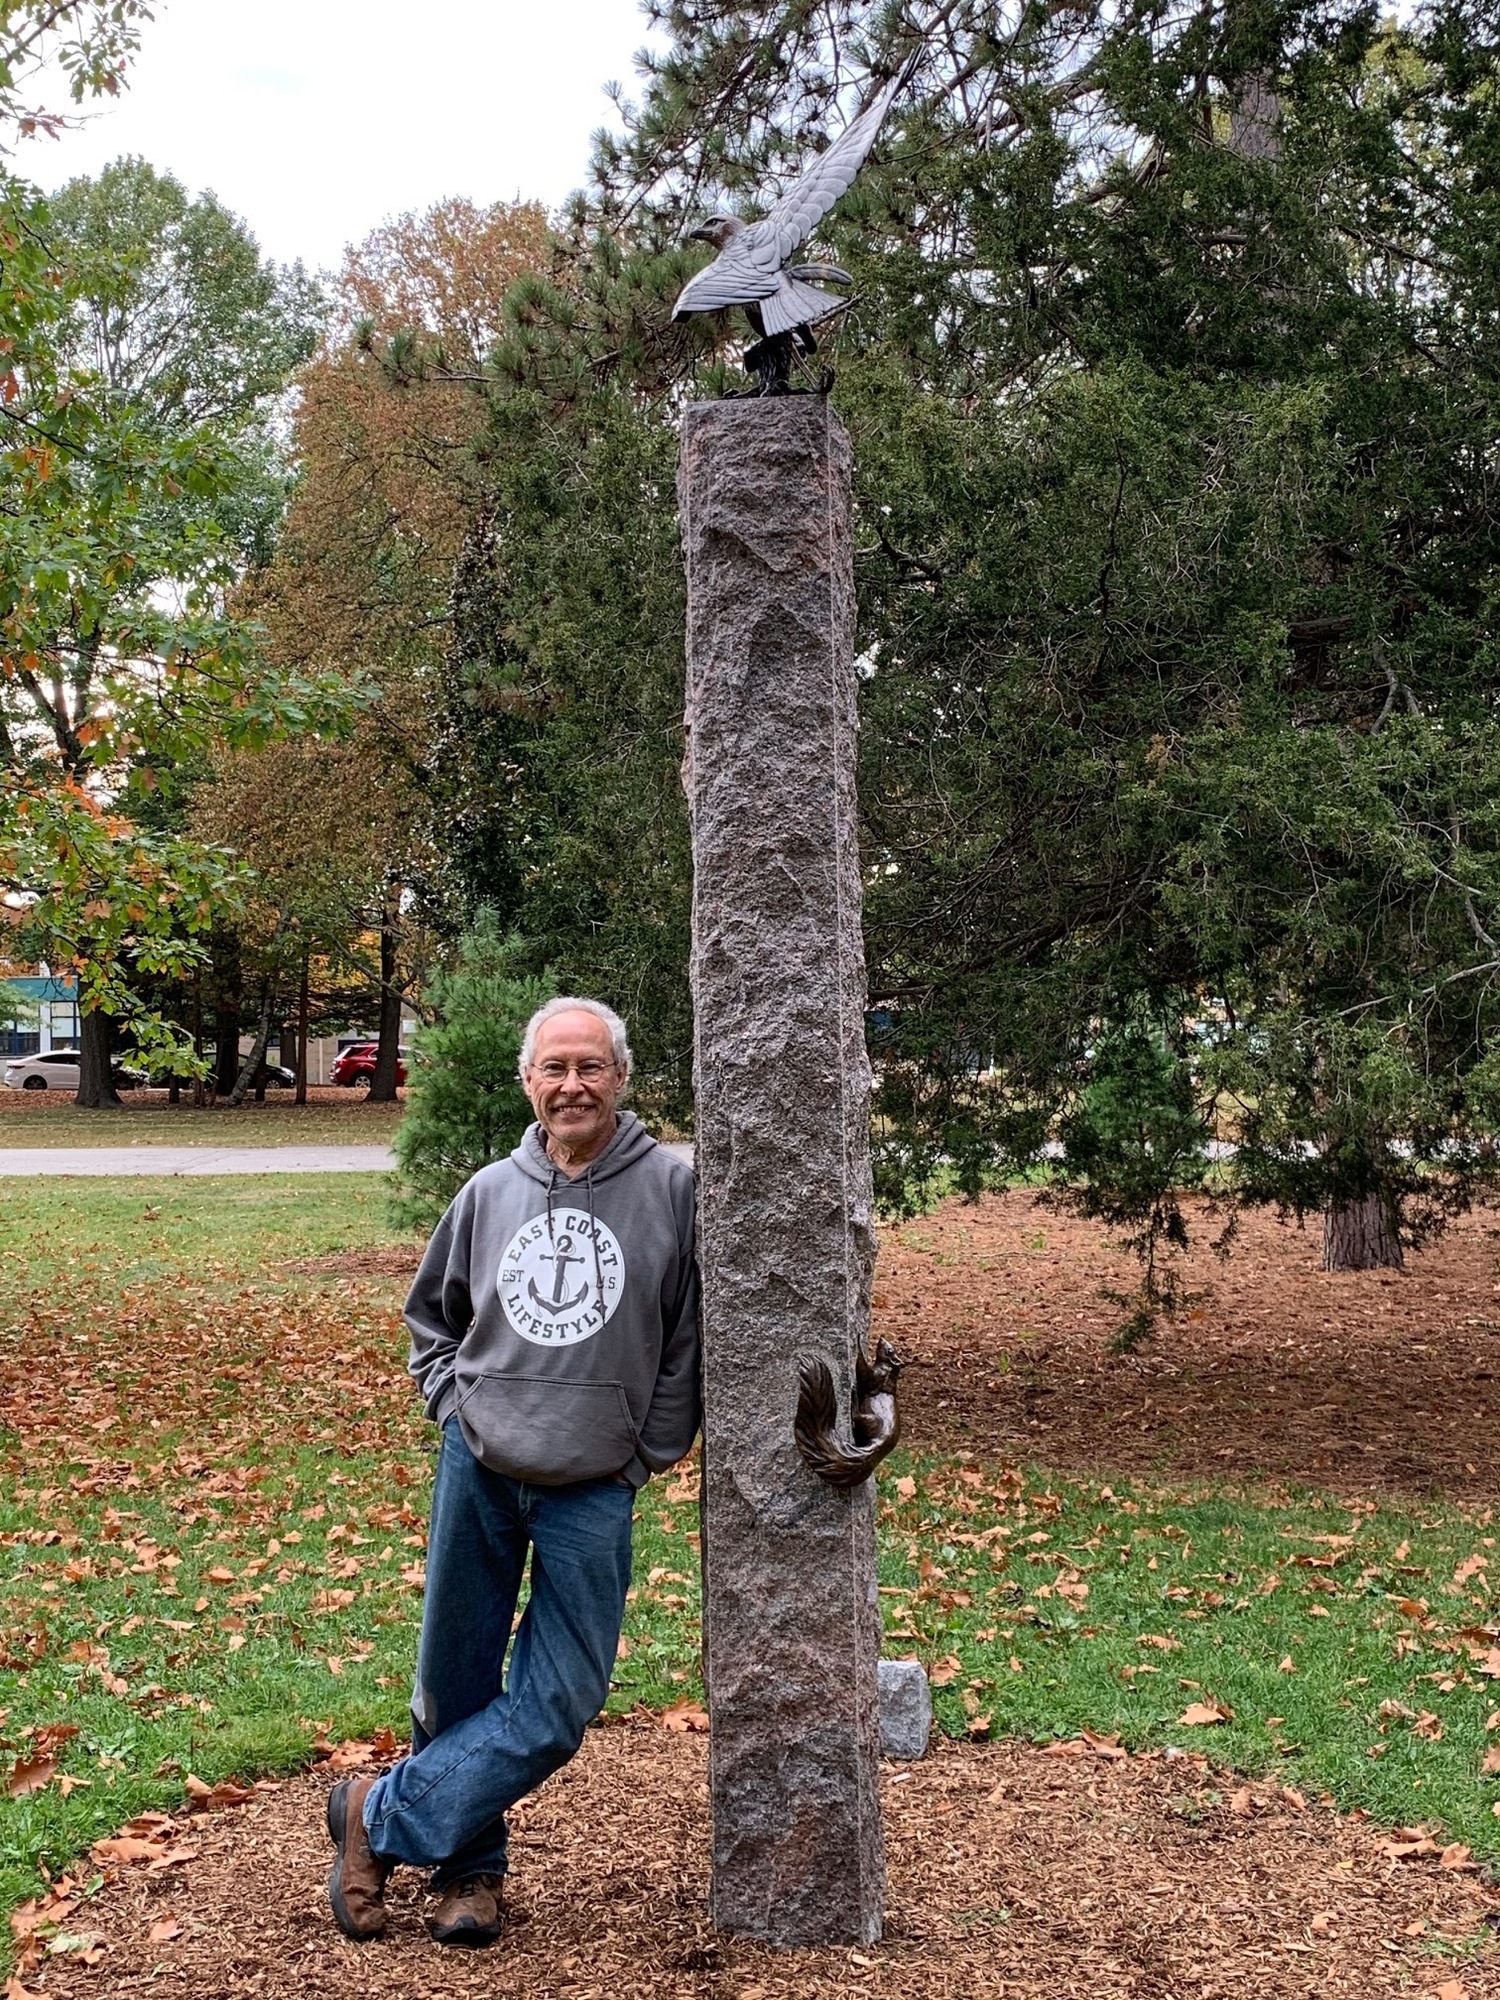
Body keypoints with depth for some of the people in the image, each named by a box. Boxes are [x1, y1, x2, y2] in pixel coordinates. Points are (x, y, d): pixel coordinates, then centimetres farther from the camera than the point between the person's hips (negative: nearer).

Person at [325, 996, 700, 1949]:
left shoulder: (674, 1187, -6)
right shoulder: (491, 1192, 4)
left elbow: (691, 1340, -1)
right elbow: (430, 1314, 19)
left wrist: (646, 1456, -2)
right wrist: (455, 1403, 6)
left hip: (594, 1494, -2)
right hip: (476, 1474, 3)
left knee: (555, 1708, -3)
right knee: (454, 1682, 10)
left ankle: (383, 1815, 14)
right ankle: (470, 1865, 27)